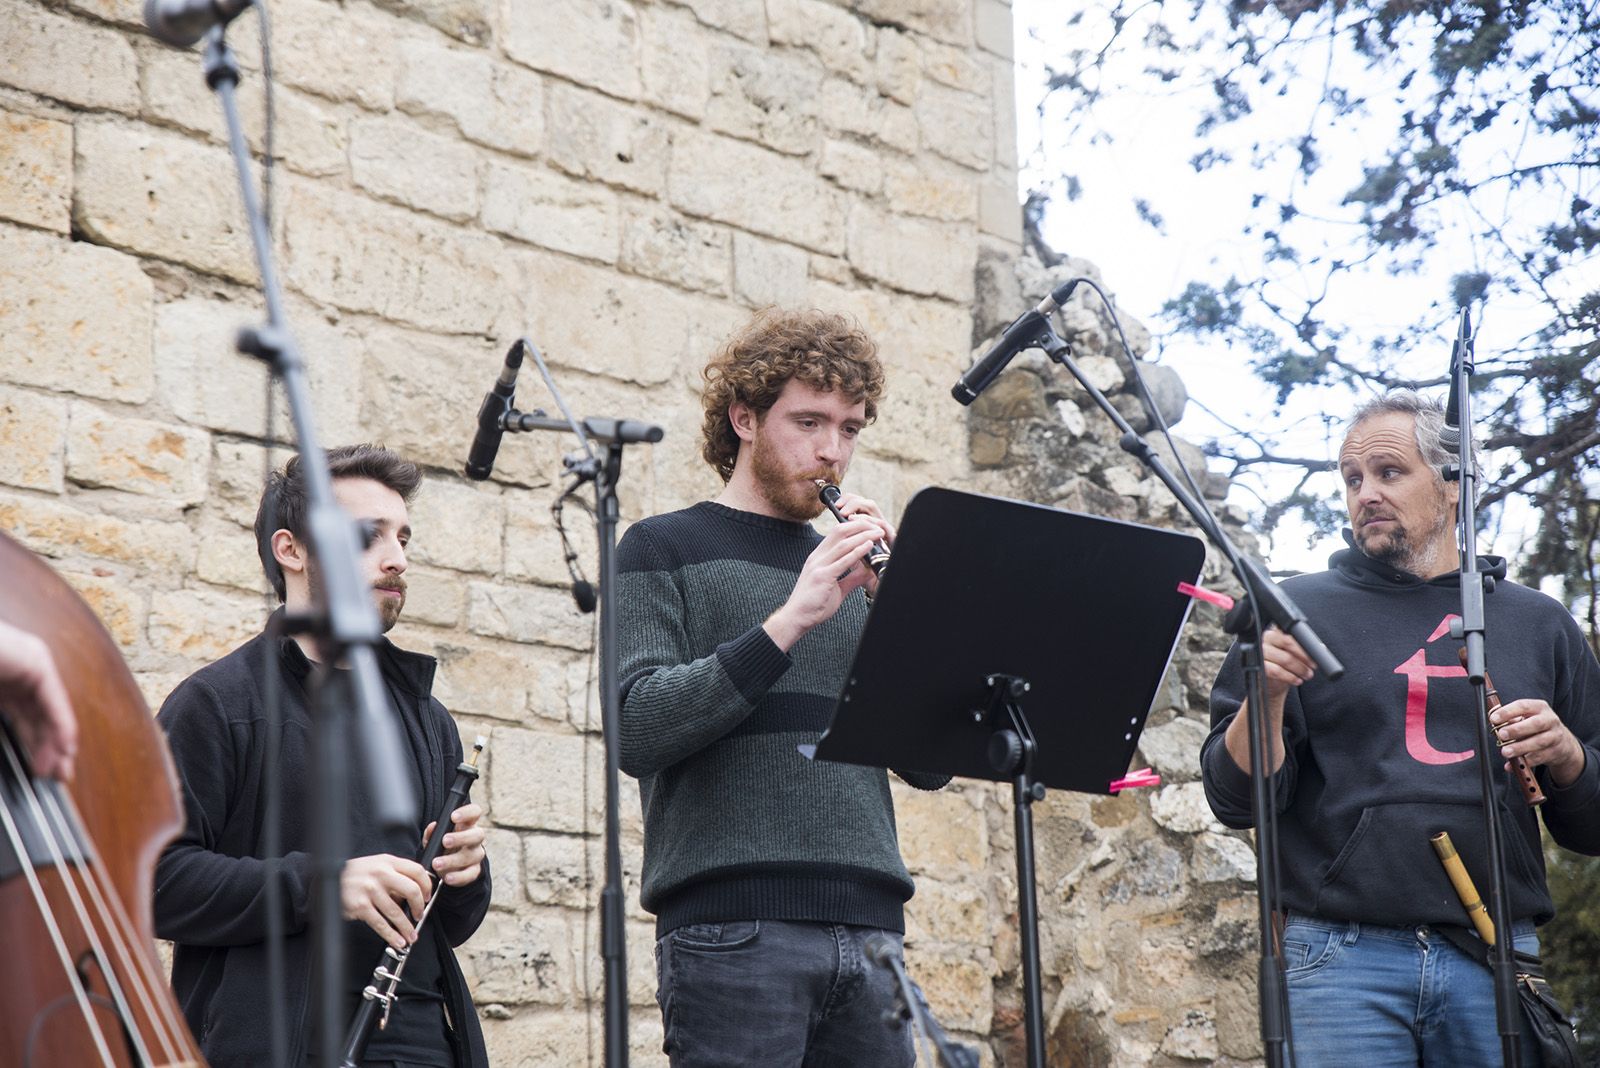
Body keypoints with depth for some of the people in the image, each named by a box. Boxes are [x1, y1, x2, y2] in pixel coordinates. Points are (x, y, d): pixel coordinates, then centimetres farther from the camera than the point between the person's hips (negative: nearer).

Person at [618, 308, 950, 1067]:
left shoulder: (851, 573, 19)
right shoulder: (664, 550, 5)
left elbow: (928, 764, 10)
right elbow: (638, 732, -11)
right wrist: (789, 621, -18)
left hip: (867, 923, 5)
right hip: (732, 926, -5)